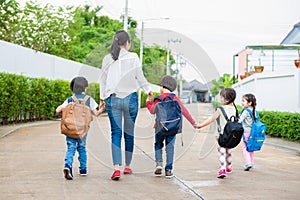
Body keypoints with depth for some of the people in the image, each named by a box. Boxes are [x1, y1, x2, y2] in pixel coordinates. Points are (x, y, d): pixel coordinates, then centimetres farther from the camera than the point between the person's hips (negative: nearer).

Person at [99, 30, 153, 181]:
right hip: (130, 98, -1)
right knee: (129, 133, 10)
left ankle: (117, 168, -13)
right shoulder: (133, 57, -5)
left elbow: (103, 79, 8)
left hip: (113, 99, 1)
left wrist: (102, 97, 20)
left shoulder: (107, 59, 1)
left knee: (116, 133, 0)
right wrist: (148, 90, 18)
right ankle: (127, 166, 21)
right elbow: (140, 77, 1)